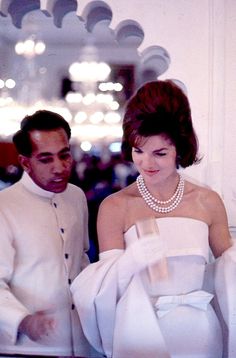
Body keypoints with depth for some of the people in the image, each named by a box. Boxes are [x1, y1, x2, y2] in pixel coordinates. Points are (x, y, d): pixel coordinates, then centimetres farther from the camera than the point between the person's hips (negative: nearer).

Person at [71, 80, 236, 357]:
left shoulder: (208, 202, -4)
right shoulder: (114, 208, -10)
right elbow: (108, 289, -12)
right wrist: (135, 258, -28)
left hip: (199, 335, 2)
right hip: (141, 334, -2)